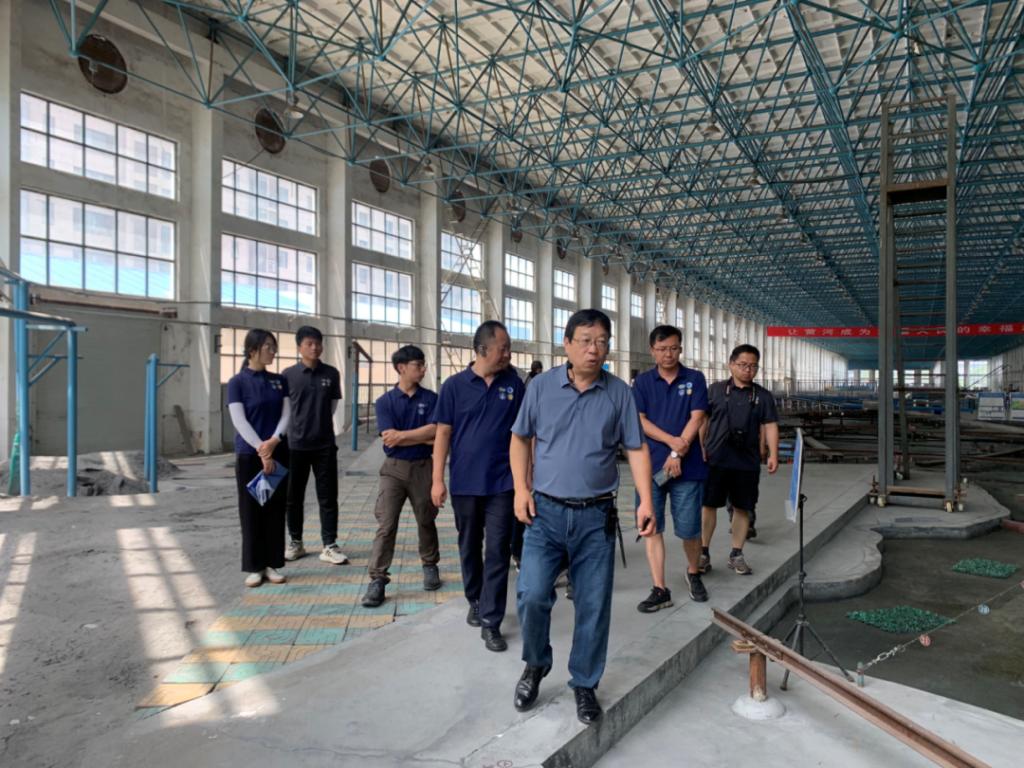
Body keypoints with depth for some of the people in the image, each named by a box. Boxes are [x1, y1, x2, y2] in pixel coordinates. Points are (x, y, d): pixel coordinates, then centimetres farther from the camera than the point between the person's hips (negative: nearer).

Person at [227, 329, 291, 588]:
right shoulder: (237, 382, -5)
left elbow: (286, 414, 1)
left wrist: (273, 441, -16)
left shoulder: (279, 381, 7)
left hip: (279, 453, 4)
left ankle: (272, 564, 16)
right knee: (252, 511, 3)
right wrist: (261, 450, -19)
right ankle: (254, 567, 13)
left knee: (276, 509, 7)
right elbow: (239, 421, -12)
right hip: (249, 455, -3)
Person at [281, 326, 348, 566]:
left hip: (325, 444, 1)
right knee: (293, 497, 10)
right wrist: (298, 426, 4)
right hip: (295, 444, -1)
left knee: (328, 497, 3)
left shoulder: (331, 374, 2)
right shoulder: (288, 374, -3)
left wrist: (318, 423, 7)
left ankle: (329, 545, 11)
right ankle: (295, 542, 25)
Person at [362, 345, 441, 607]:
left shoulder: (431, 398, 1)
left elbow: (435, 430, -11)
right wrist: (423, 437, -10)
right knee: (386, 525, -3)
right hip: (394, 468, -1)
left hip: (423, 467, 1)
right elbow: (389, 438, -12)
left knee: (426, 522, 14)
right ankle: (377, 580, 1)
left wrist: (402, 435, -13)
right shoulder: (385, 401, -3)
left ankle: (430, 566, 33)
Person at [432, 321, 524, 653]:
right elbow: (443, 433, -2)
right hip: (465, 482, 1)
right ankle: (475, 601, 37)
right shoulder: (455, 385, -3)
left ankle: (491, 622, 5)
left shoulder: (514, 383, 0)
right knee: (470, 547, 16)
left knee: (498, 551, -2)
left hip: (501, 482, 0)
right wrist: (438, 479, -6)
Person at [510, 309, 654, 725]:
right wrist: (521, 489, -1)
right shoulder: (541, 386, 0)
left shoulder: (618, 392, 0)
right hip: (545, 511, 0)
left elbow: (636, 449, 1)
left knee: (594, 606, 7)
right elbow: (520, 439, 9)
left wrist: (646, 502, -9)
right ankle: (536, 664, 24)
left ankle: (584, 684, 28)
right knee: (532, 595, -6)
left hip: (596, 517, 1)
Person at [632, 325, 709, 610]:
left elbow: (696, 419, -4)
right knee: (652, 527, 0)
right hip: (651, 465, 1)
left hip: (687, 466, -1)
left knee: (689, 528, 5)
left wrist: (677, 454, -12)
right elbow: (639, 421, -2)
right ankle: (660, 589, 8)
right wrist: (671, 440, -15)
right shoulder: (643, 381, 6)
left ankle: (693, 573, 33)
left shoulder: (694, 379, 3)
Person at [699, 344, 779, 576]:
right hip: (715, 459, -2)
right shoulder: (715, 390, 4)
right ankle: (703, 553, 13)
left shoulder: (763, 396, 8)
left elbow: (770, 426, 4)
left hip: (747, 462, 2)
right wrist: (699, 448, -1)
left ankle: (736, 554, 22)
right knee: (709, 505, 2)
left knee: (742, 508, 8)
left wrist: (773, 455, -5)